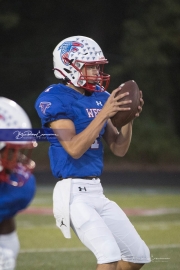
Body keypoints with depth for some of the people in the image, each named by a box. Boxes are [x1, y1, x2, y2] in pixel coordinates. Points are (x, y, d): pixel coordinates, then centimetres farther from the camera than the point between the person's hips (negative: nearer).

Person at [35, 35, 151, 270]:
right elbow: (75, 149, -21)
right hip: (73, 193, -9)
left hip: (96, 191, 9)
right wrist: (104, 113, -23)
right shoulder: (54, 99, -11)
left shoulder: (99, 98, 11)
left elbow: (119, 149, 13)